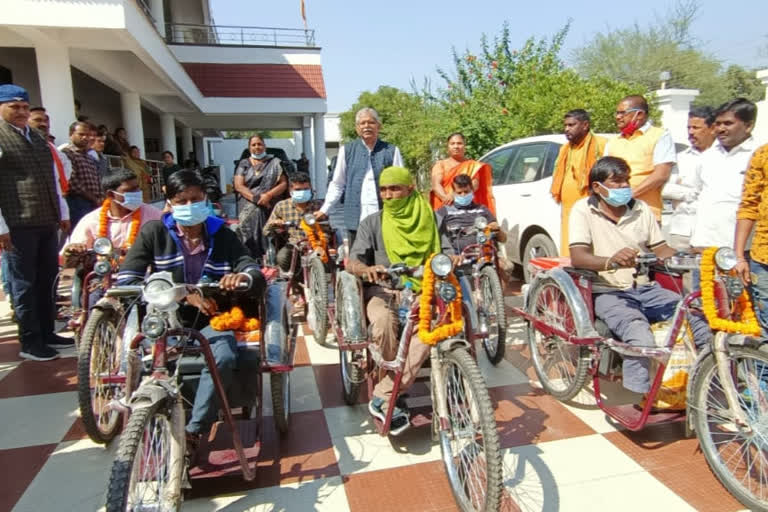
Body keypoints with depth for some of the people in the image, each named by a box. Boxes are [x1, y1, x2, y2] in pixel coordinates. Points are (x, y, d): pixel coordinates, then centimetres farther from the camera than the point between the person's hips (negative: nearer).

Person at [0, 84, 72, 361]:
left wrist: (63, 213, 18)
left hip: (46, 221, 7)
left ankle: (46, 333, 25)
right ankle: (30, 342, 12)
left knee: (47, 279, 12)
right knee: (25, 283, 1)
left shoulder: (37, 138, 18)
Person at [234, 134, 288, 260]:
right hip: (249, 207, 0)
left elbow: (284, 183, 5)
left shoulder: (274, 163, 15)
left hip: (271, 208, 0)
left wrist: (269, 195, -11)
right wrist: (256, 198, -11)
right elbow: (239, 186, 4)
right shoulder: (244, 164, 15)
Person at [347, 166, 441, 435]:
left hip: (420, 290, 1)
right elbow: (352, 262, -3)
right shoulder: (373, 222, 6)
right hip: (383, 289, 0)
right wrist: (367, 269, -28)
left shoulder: (428, 218, 9)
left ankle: (383, 397, -24)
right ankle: (400, 387, -12)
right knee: (383, 322, -35)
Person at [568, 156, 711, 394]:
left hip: (646, 289, 5)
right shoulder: (583, 210, -3)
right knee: (640, 337, -32)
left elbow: (661, 250, 12)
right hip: (609, 293, -5)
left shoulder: (641, 208, 13)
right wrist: (612, 261, -36)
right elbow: (578, 257, -16)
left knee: (701, 319, -15)